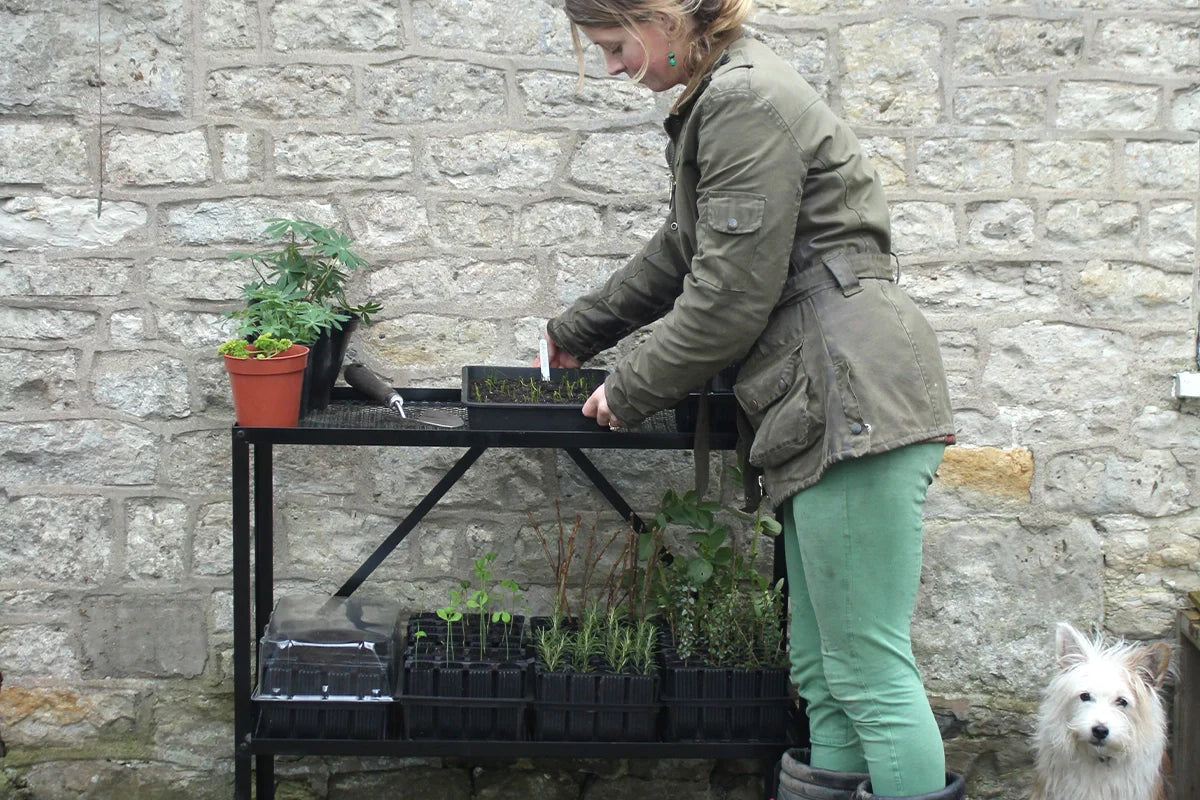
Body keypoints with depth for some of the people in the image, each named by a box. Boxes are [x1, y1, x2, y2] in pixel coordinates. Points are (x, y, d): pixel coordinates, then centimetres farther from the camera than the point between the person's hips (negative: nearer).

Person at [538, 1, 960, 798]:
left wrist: (629, 392, -2)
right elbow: (680, 253, 32)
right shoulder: (722, 98, 21)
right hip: (821, 412, 11)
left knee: (871, 670, -8)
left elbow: (730, 294, -15)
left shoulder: (746, 101, -11)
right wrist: (575, 334, 38)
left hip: (855, 401, -11)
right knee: (821, 668, 13)